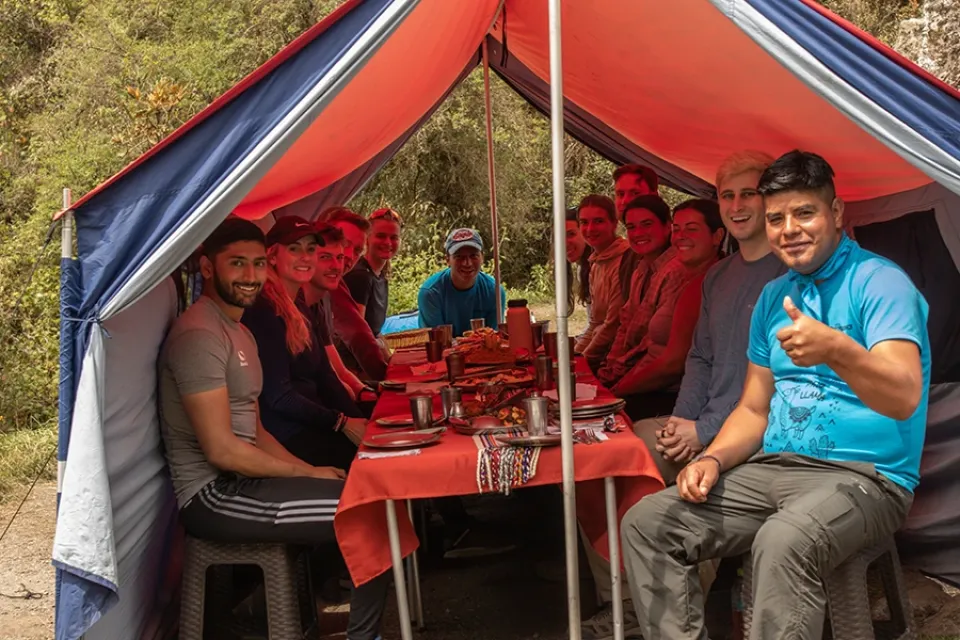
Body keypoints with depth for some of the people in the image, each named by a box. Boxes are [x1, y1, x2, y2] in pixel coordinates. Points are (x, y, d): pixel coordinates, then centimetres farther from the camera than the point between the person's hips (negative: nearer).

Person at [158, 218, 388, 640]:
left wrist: (308, 471, 2)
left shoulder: (239, 332, 16)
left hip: (239, 479, 10)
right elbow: (222, 450, -20)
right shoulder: (199, 335, -16)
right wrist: (306, 473, -10)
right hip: (213, 495, -10)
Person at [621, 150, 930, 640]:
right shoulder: (773, 297, 14)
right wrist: (713, 459, -3)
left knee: (782, 541, -38)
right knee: (645, 523, -7)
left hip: (863, 474, -6)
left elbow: (905, 398, -22)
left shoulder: (879, 283, -8)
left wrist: (838, 350, -41)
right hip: (773, 470, 7)